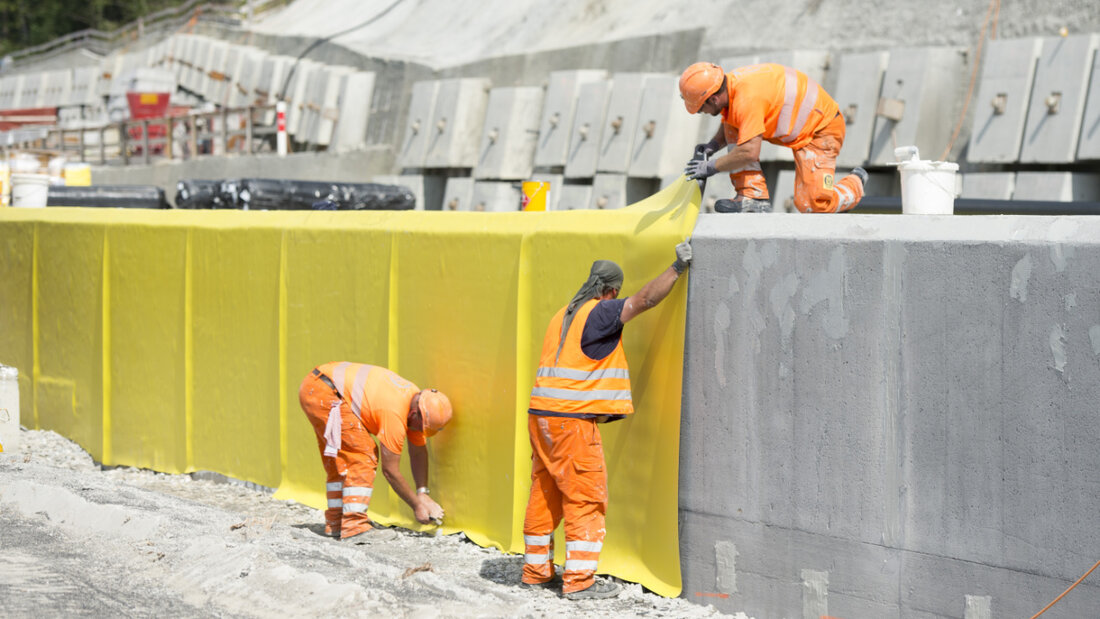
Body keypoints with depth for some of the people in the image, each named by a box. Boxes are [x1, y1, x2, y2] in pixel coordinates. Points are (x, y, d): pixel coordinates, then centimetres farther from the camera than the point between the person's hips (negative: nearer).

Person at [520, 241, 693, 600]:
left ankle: (536, 570, 23)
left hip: (541, 415, 9)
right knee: (586, 498, -3)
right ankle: (579, 580, -3)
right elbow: (645, 299, -15)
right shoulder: (601, 312, -8)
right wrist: (678, 267, -10)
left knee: (545, 495, 15)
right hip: (572, 420, -9)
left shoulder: (564, 315, 18)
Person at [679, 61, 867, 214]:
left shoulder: (747, 99, -33)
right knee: (732, 127, -3)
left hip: (822, 127, -10)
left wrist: (711, 166, -25)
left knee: (814, 205, -18)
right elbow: (728, 125, 17)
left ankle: (856, 181, 12)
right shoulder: (729, 84, -4)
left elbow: (750, 153, -36)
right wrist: (712, 146, 0)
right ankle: (753, 196, -7)